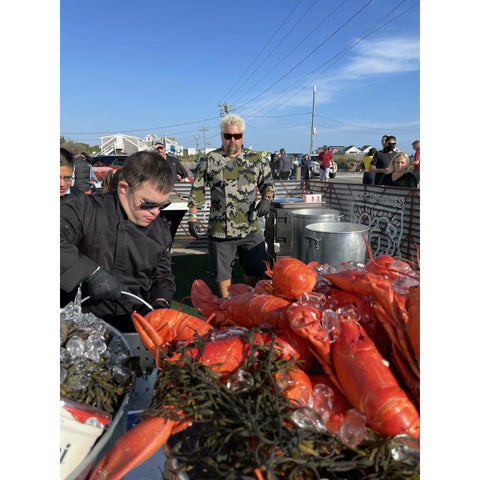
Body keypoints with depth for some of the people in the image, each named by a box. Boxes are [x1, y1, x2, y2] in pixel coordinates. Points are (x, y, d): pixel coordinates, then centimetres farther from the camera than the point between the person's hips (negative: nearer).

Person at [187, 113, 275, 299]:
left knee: (255, 271, 10)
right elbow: (197, 190, 6)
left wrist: (266, 199, -8)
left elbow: (268, 183, 13)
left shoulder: (256, 159, 7)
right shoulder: (210, 160, 3)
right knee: (222, 273, 10)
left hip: (250, 229, 1)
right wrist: (193, 216, -1)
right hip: (219, 229, -1)